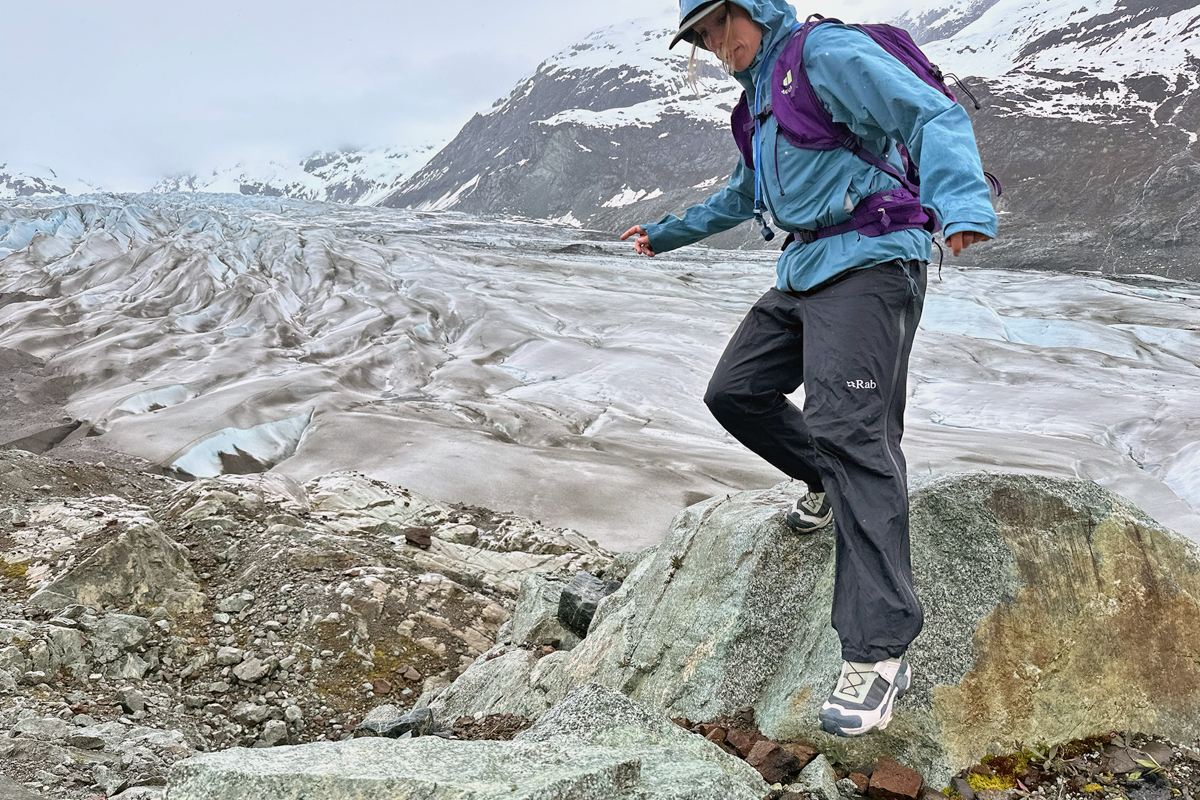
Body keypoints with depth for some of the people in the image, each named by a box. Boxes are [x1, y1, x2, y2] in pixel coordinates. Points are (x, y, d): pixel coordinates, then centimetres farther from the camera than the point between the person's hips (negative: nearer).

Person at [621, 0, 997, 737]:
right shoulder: (762, 95, 21)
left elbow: (937, 117, -21)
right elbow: (742, 197, 37)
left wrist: (962, 204, -40)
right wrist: (669, 233, 45)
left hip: (868, 264, -9)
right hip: (804, 271, 9)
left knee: (849, 430, -21)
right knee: (736, 393, 8)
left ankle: (880, 652, -21)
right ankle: (827, 485, 33)